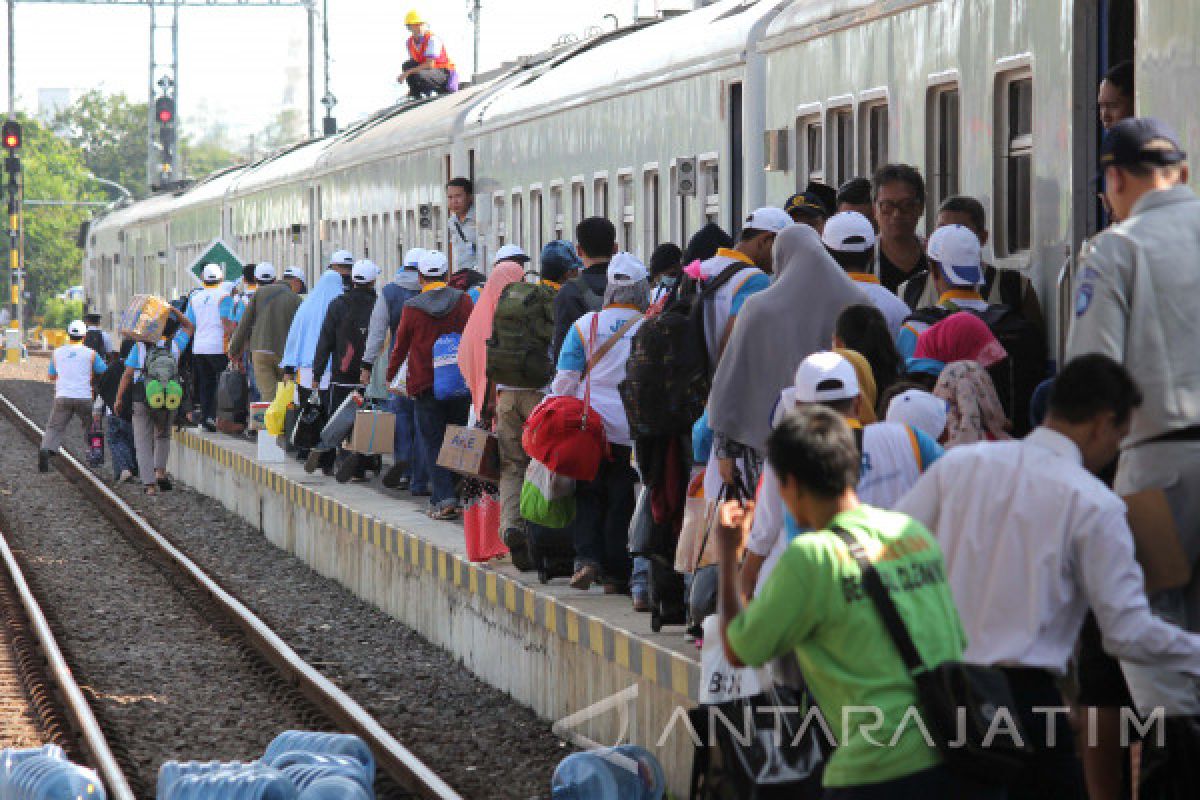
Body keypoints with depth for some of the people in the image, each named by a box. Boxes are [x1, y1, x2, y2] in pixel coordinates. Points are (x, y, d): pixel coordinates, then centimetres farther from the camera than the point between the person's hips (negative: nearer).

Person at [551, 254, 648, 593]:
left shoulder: (586, 324, -1)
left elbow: (565, 380, -1)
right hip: (632, 432, 0)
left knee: (588, 497, 11)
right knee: (621, 501, 6)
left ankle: (587, 558, -5)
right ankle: (615, 574, 7)